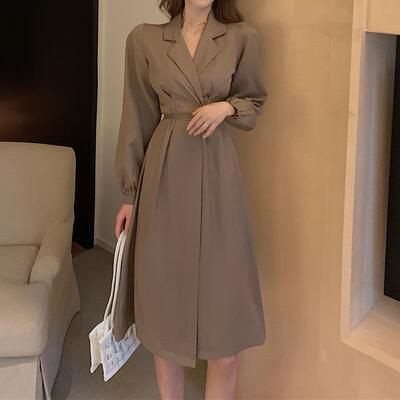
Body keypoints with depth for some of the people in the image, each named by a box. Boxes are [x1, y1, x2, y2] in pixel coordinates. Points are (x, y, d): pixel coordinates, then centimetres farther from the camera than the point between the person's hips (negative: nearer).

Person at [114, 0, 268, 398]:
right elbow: (137, 118, 5)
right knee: (165, 289, 8)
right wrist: (130, 193, 5)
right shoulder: (144, 39, 2)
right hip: (164, 172, 1)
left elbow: (254, 99, 13)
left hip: (217, 172, 0)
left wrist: (226, 107, -10)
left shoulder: (241, 37, 1)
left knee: (223, 286, 0)